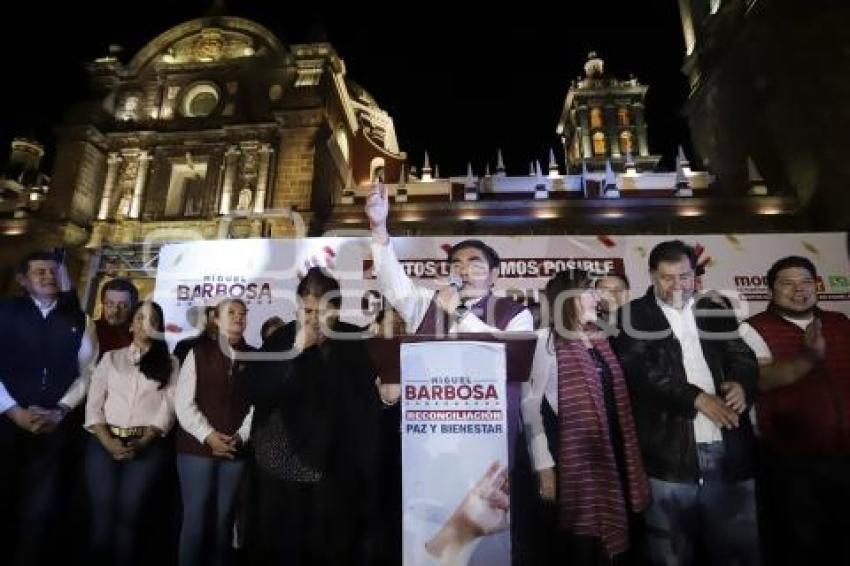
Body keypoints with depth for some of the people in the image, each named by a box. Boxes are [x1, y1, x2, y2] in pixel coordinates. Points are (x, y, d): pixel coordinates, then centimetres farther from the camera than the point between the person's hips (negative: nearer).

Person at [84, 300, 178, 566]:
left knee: (128, 512, -9)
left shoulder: (170, 364, 10)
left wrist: (141, 444, -11)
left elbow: (167, 409, 1)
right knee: (103, 511, -6)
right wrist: (108, 442, -8)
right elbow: (93, 404, 6)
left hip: (148, 445, -1)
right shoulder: (111, 357, 13)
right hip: (105, 442, 1)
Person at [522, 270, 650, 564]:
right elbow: (529, 405, -14)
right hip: (574, 460, -6)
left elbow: (615, 399, 12)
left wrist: (628, 460, 8)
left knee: (612, 539, 14)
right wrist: (544, 465, -17)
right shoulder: (547, 341, -11)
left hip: (611, 455, 7)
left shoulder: (598, 338, 11)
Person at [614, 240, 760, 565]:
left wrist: (741, 384, -12)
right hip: (671, 455, -3)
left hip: (728, 450, 4)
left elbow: (743, 355, 9)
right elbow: (641, 371, -10)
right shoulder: (635, 316, 1)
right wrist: (698, 398, -16)